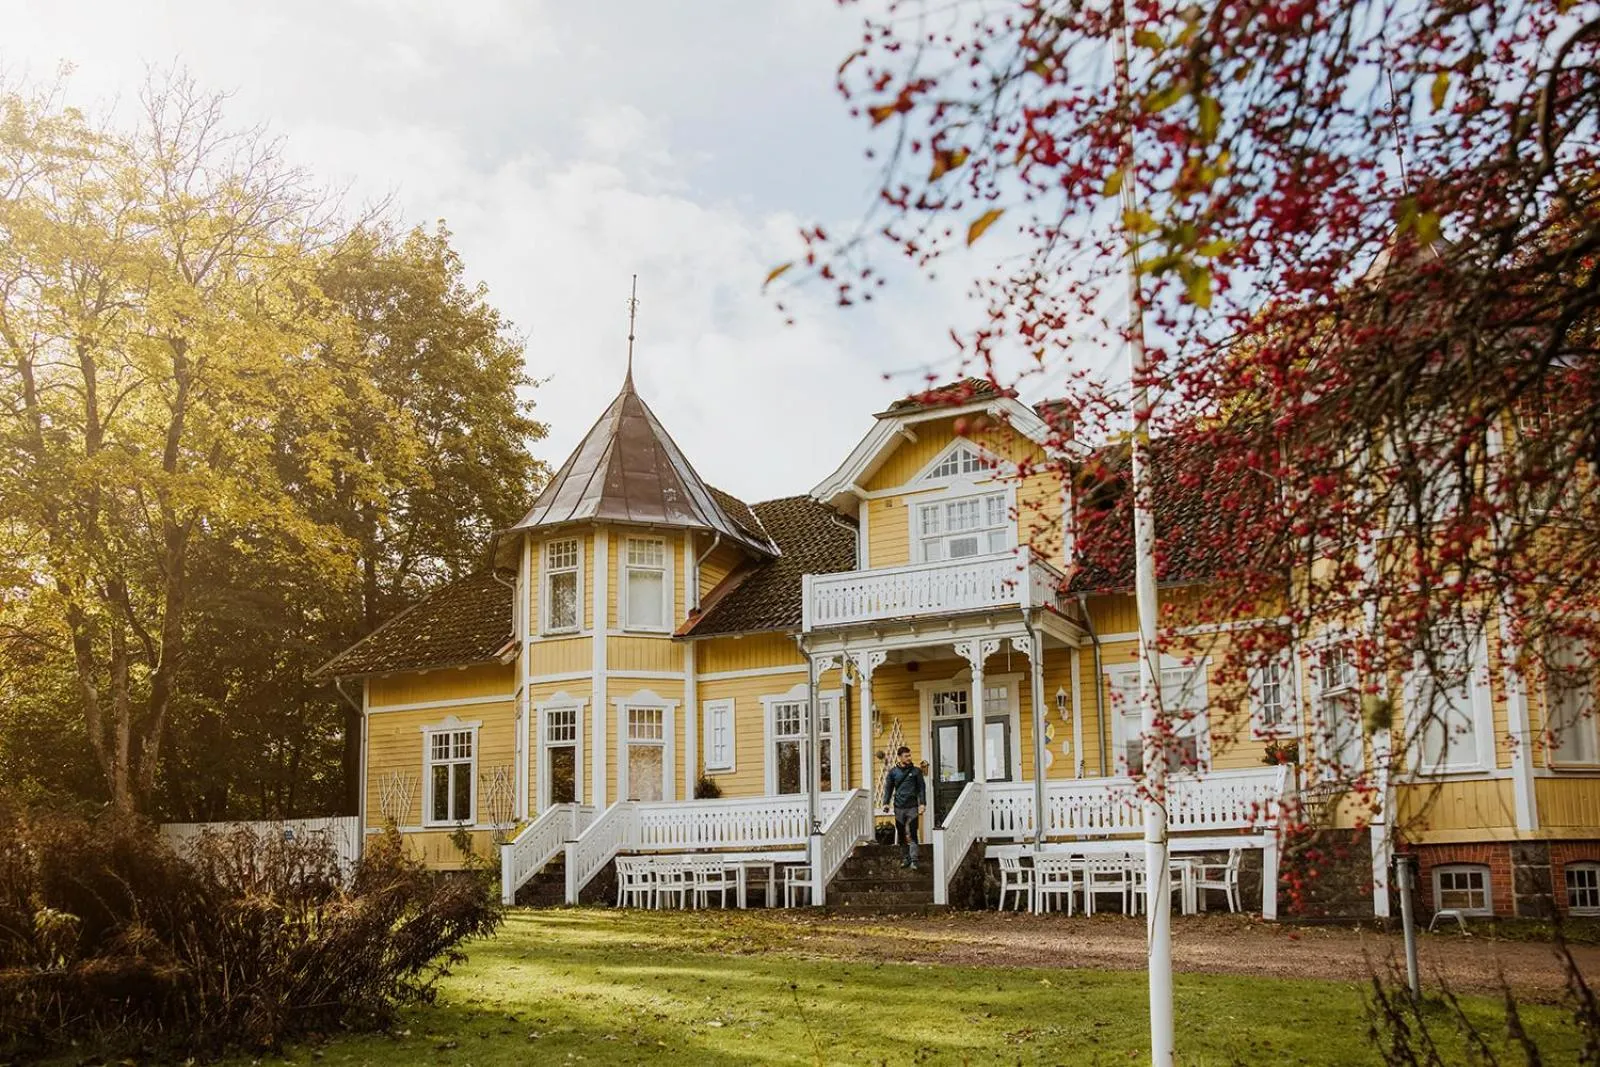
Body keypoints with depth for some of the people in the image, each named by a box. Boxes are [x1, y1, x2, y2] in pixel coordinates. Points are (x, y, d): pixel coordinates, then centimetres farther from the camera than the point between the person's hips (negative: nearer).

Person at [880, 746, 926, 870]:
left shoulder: (916, 770, 5)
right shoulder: (893, 771, 8)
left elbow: (922, 787, 6)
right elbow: (888, 788, 10)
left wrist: (922, 803, -4)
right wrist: (886, 803, -2)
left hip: (912, 807, -2)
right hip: (899, 808, 2)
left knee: (912, 834, -9)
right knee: (901, 834, 6)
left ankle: (913, 860, -11)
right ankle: (906, 858, 15)